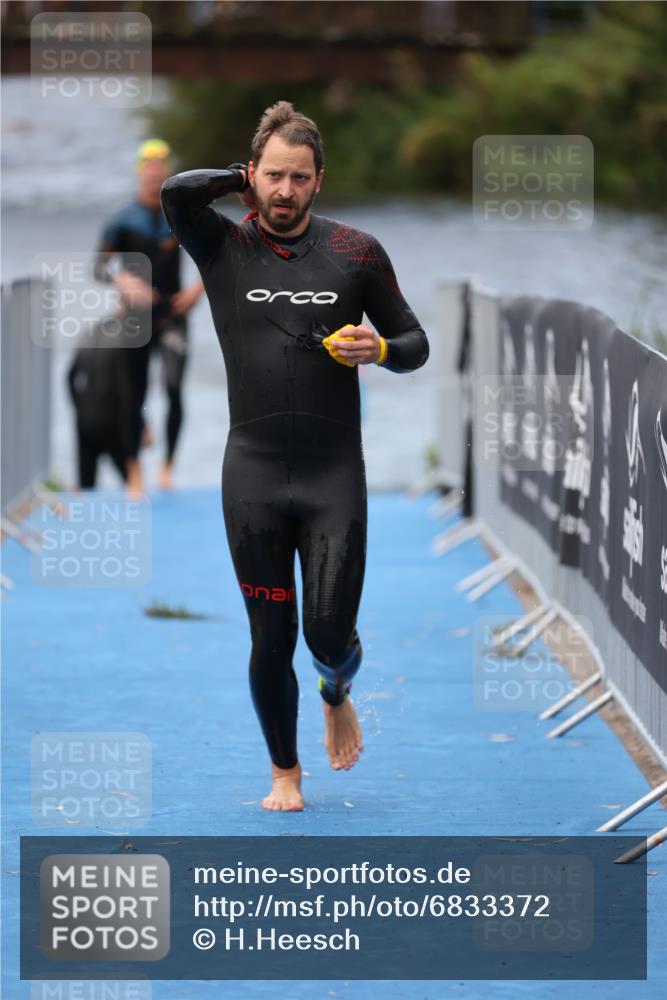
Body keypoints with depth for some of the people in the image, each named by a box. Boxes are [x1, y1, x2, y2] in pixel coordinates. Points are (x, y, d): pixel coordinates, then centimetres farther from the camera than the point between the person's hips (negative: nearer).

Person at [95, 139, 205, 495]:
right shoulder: (122, 221, -3)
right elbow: (100, 266, -8)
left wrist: (199, 287, -5)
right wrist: (124, 282, -27)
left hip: (172, 314, 1)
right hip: (137, 316, -1)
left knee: (175, 388, -16)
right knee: (136, 395, 3)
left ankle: (168, 463, -5)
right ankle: (134, 468, 17)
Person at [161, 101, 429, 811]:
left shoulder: (356, 252, 3)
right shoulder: (224, 249, 0)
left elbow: (415, 343, 10)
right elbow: (176, 191, -20)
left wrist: (379, 349, -12)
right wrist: (246, 178, -3)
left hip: (335, 472, 0)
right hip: (253, 472, 0)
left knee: (331, 635, -3)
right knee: (271, 638, 5)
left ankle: (337, 696, 34)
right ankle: (284, 771, 26)